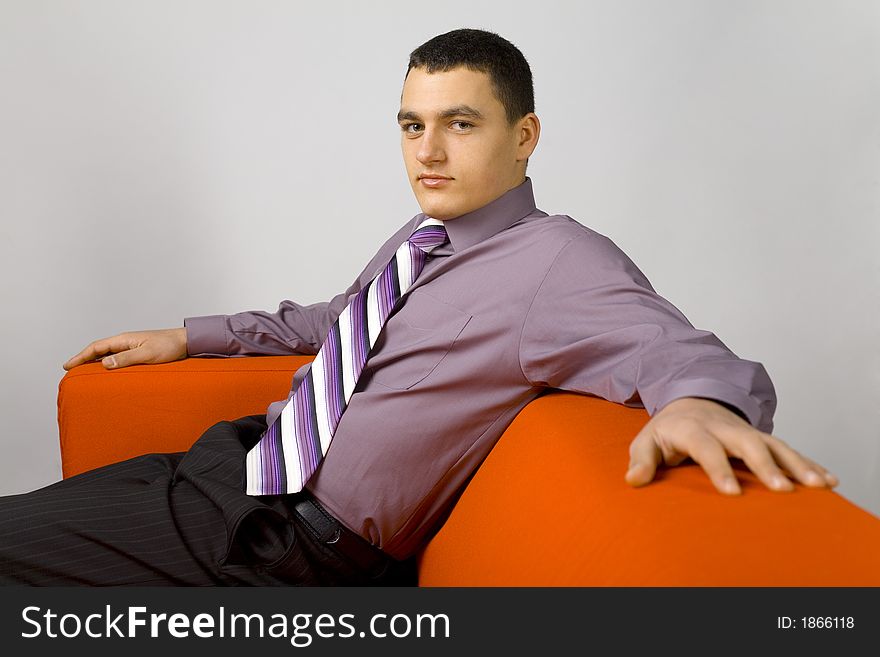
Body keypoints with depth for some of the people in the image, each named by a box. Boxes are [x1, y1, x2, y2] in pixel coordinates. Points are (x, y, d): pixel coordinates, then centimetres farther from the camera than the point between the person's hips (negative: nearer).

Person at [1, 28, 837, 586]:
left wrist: (701, 402, -53)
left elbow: (681, 352, -28)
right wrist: (186, 336, 25)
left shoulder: (560, 262, -16)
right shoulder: (420, 238, 12)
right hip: (247, 458, 9)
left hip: (292, 546, -8)